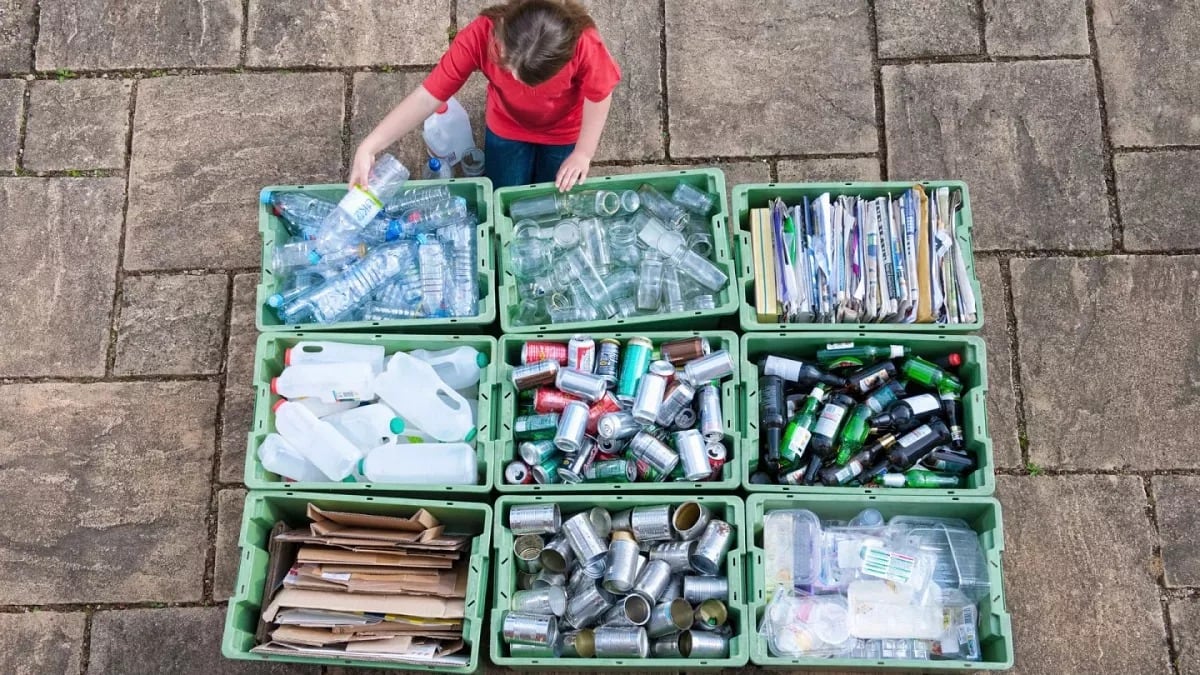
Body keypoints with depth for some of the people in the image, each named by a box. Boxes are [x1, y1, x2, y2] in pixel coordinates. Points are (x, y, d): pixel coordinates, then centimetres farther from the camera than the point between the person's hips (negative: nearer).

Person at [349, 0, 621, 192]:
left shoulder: (583, 43, -42)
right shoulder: (480, 35, -39)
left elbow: (599, 94, -20)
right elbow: (428, 95, -34)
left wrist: (583, 153, -18)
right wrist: (369, 146, -40)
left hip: (564, 133, -1)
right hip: (507, 128, 1)